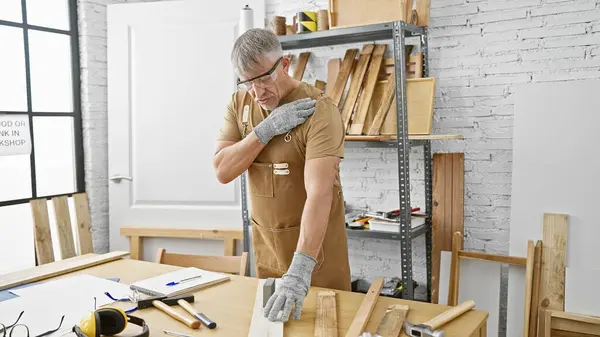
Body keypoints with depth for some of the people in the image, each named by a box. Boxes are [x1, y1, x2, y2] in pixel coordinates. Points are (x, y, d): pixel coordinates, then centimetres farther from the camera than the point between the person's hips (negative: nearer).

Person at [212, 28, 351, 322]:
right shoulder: (239, 104, -3)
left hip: (314, 242, -5)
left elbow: (319, 193, -33)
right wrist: (266, 129, -23)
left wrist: (300, 270, -43)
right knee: (269, 307, 20)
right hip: (265, 242, 5)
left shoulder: (319, 111, -23)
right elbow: (222, 172, -11)